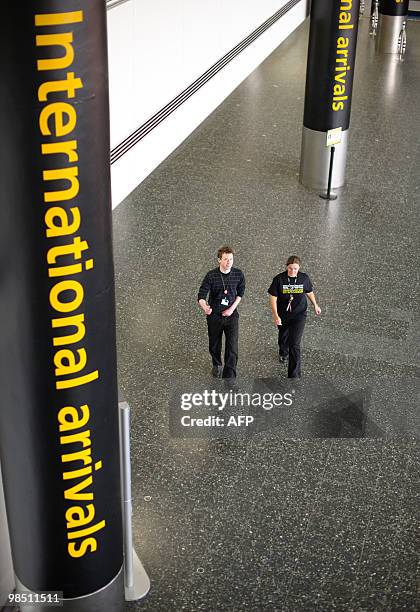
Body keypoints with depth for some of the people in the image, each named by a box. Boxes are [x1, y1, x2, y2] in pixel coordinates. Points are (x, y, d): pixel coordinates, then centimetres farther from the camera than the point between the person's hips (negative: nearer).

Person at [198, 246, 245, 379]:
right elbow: (201, 296, -19)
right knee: (214, 344, 16)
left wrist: (232, 308, -5)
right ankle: (217, 365, 45)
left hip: (231, 314, 0)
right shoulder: (211, 276, -15)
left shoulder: (238, 274, -8)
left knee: (232, 347, -10)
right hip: (214, 315, 0)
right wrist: (204, 307, -41)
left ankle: (229, 377, -6)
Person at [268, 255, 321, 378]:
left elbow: (309, 292, 10)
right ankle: (283, 353, 61)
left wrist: (315, 305, 22)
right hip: (283, 315, 1)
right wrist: (275, 316, -22)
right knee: (283, 338, 25)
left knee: (295, 344, -11)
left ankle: (294, 375, -6)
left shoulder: (304, 278, -10)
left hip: (299, 314, -1)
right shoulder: (279, 279, -15)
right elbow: (273, 298, -13)